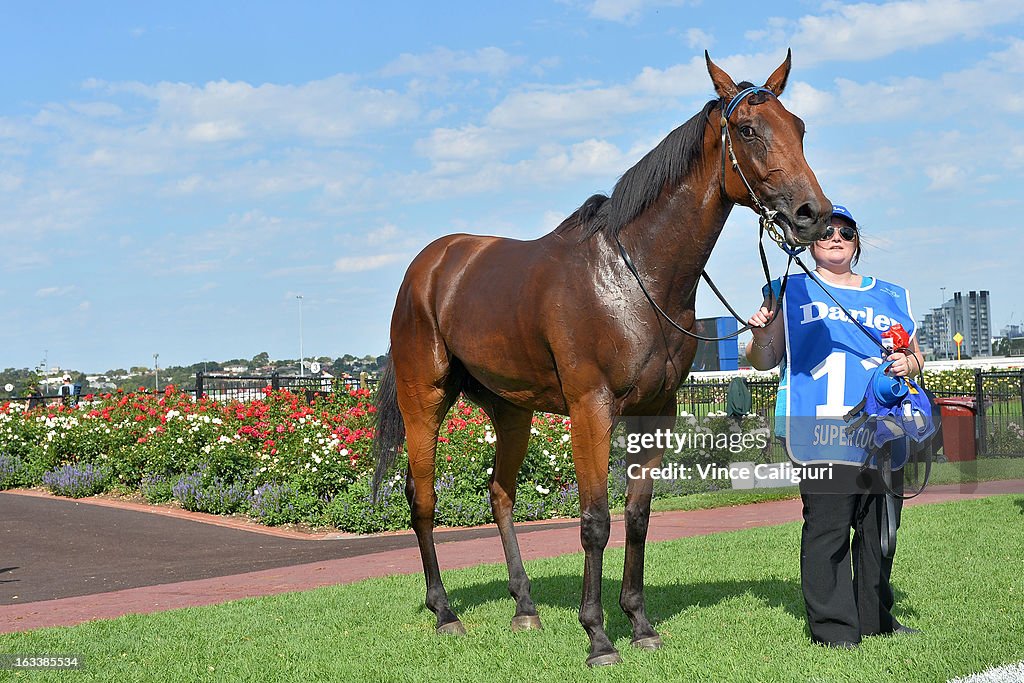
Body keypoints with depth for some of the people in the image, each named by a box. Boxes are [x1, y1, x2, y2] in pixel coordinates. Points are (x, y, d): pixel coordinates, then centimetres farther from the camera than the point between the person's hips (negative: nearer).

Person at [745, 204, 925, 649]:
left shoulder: (890, 296, 20)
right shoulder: (791, 293, 10)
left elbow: (916, 356, 23)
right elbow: (765, 361, 8)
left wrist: (907, 365, 0)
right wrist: (761, 337, -14)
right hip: (822, 429, -4)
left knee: (880, 528, 7)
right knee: (827, 526, -8)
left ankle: (876, 617, 20)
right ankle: (832, 624, -1)